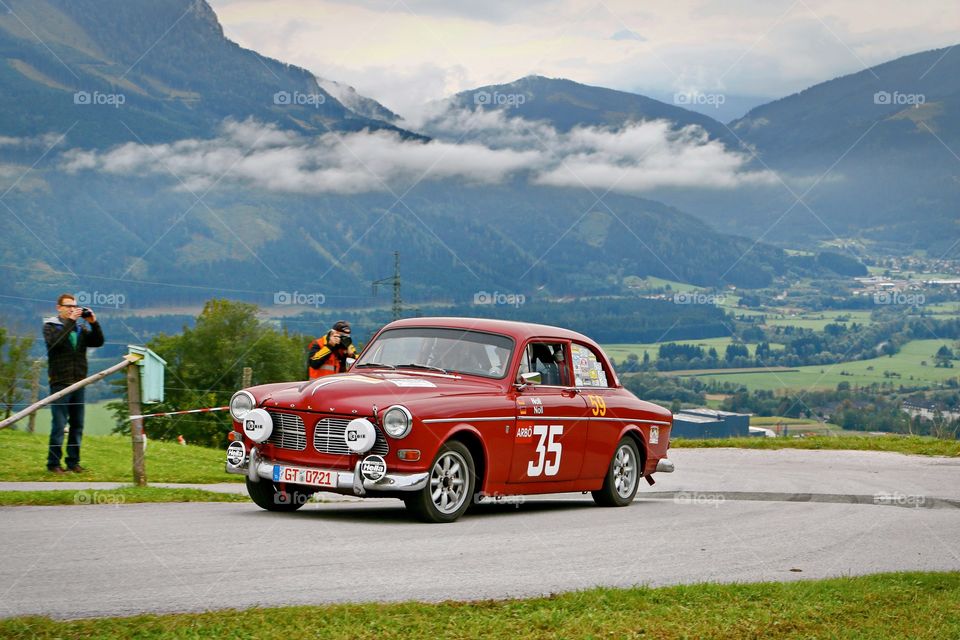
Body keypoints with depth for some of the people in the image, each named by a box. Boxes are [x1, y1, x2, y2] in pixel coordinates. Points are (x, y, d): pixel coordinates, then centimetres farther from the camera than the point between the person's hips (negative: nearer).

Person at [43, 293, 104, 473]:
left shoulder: (80, 329, 16)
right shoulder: (50, 326, 2)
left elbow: (98, 342, 6)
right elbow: (54, 342, -18)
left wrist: (94, 323, -7)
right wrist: (70, 322, -21)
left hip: (78, 383, 5)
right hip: (60, 383, -5)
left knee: (77, 425, 7)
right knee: (59, 425, -7)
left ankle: (73, 461, 14)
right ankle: (53, 463, -1)